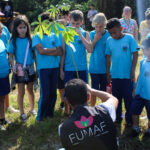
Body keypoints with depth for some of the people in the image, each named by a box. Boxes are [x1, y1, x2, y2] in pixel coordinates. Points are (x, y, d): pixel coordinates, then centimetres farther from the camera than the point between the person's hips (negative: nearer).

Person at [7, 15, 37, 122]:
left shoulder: (30, 39, -2)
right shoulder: (14, 41, -7)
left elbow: (34, 53, 3)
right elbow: (10, 55, -5)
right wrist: (13, 66, -19)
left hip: (30, 68, 2)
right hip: (19, 69, -2)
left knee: (30, 89, 16)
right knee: (21, 92, 5)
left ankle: (32, 108, 34)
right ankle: (22, 113, 17)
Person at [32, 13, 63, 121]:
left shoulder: (54, 36, 11)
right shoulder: (37, 37, 1)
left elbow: (60, 52, 0)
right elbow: (41, 50, -15)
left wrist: (47, 52, -10)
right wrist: (54, 49, -4)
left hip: (55, 67, 4)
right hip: (43, 68, -4)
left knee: (53, 93, 7)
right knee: (45, 93, -5)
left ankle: (50, 114, 22)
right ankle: (40, 117, 8)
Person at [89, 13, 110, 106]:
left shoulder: (109, 34, -4)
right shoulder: (92, 34, -2)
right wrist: (95, 40, -18)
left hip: (105, 67, 0)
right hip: (94, 67, 0)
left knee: (104, 91, 11)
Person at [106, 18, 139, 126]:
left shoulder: (129, 38, -8)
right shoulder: (109, 40, 1)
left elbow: (135, 54, -6)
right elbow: (108, 57, 8)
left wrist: (133, 71, -9)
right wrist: (108, 72, 7)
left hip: (127, 75, -3)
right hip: (115, 75, 3)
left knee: (128, 98, 6)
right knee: (116, 98, 14)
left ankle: (130, 119, 21)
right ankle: (117, 117, 30)